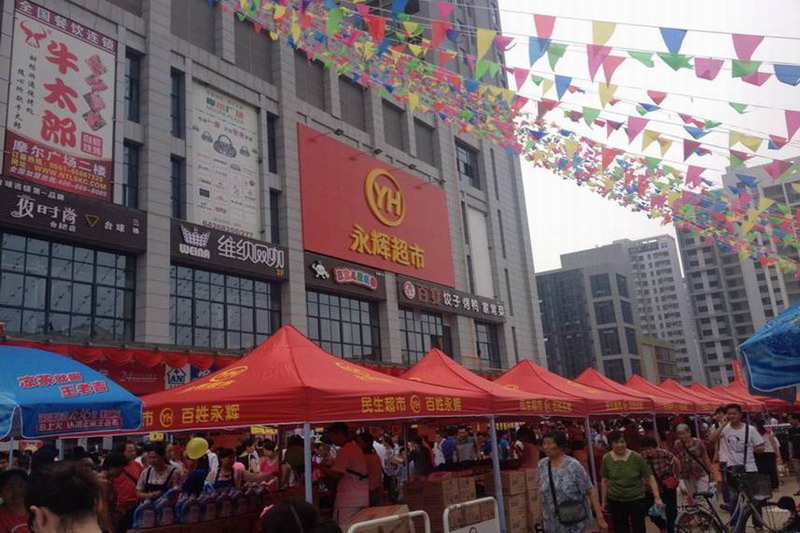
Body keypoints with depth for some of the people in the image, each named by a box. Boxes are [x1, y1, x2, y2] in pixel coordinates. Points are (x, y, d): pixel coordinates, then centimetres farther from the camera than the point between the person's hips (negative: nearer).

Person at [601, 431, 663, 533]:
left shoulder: (636, 457, -13)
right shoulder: (606, 459, -6)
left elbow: (650, 478, -8)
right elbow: (605, 481, 5)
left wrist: (657, 498, -15)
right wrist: (604, 501, 8)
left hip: (637, 499, -2)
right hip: (615, 501, 2)